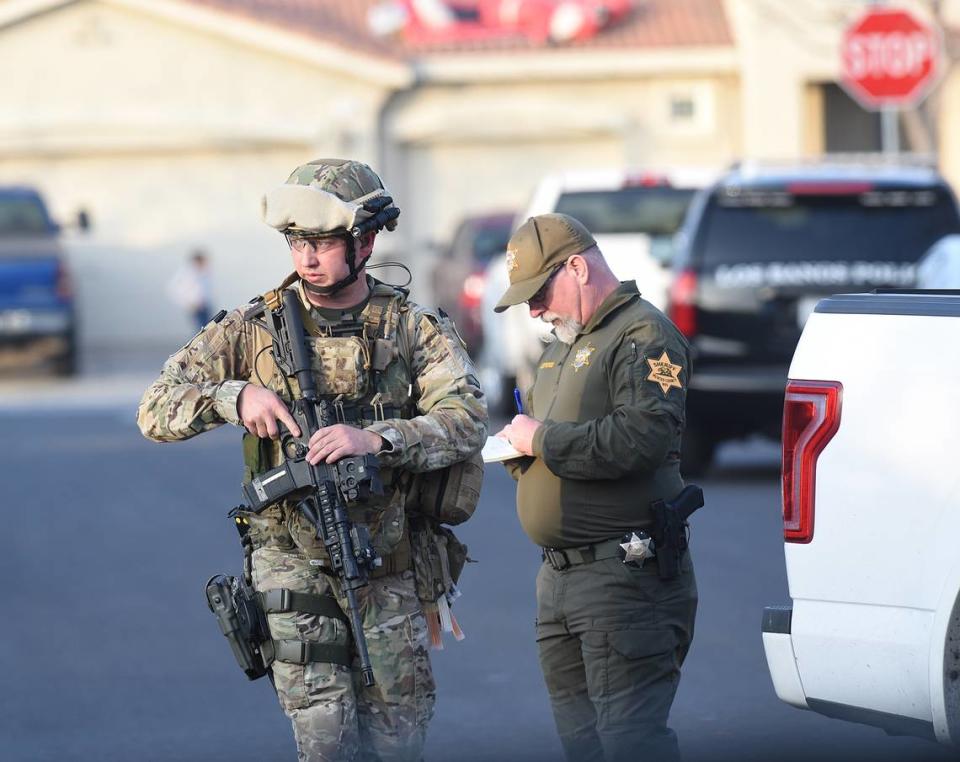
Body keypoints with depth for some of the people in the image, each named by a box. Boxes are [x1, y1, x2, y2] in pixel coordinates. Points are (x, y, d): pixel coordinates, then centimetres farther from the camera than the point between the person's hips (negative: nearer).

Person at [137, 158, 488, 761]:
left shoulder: (414, 329, -2)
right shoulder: (253, 331, -1)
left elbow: (467, 422, -16)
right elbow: (157, 411, -3)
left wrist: (376, 438, -32)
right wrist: (233, 397, -22)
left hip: (388, 568, 1)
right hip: (293, 566, -1)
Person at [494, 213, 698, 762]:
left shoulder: (644, 334, -10)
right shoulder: (564, 344, 21)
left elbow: (643, 437, -25)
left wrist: (542, 439, -15)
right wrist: (518, 446, 4)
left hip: (627, 576, -10)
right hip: (560, 578, 10)